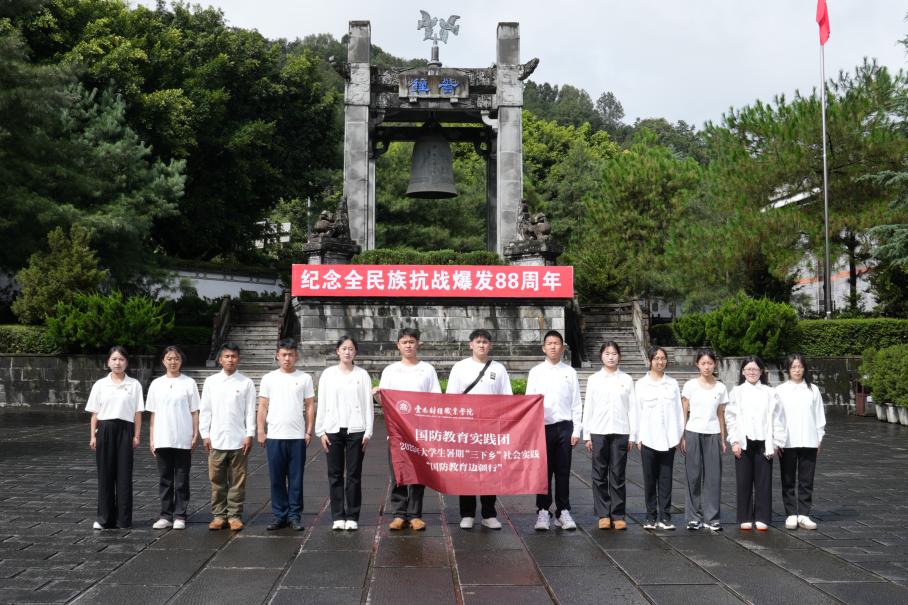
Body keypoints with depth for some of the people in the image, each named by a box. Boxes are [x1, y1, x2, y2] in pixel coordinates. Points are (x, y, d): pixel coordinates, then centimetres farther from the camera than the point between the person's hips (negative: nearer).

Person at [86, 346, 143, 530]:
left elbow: (138, 413, 3)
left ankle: (124, 519, 9)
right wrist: (93, 435, 1)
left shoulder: (134, 385, 3)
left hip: (125, 430, -1)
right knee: (105, 474, 3)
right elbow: (95, 413, 7)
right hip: (105, 429, 1)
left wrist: (136, 436, -2)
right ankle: (104, 518, 13)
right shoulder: (100, 385, 6)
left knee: (124, 475, 1)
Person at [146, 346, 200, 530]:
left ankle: (179, 516, 9)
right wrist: (151, 439, 6)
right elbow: (153, 413, 10)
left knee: (181, 480, 3)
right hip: (162, 439, 3)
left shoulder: (189, 383, 0)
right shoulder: (156, 384, 8)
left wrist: (195, 435, -4)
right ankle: (166, 515, 15)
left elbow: (194, 412, 1)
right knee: (165, 480, 8)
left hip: (183, 440, -2)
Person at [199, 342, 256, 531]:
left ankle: (235, 515, 10)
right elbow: (204, 410, 7)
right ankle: (219, 515, 14)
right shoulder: (211, 382, 6)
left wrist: (249, 435, -5)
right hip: (216, 440, 1)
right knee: (217, 480, 6)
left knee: (237, 480, 3)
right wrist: (205, 435, 2)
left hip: (238, 440, -1)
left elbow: (250, 411, 1)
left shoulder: (246, 383, 2)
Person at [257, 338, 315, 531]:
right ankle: (279, 515, 14)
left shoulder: (304, 378, 4)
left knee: (296, 479, 4)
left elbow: (309, 407, 5)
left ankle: (295, 515, 12)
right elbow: (262, 407, 7)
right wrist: (261, 431, 0)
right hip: (274, 436, 1)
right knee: (276, 479, 6)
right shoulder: (268, 378, 6)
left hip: (297, 436, -1)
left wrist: (309, 431, -1)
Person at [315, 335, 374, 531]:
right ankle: (338, 516, 11)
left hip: (356, 430, -1)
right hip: (333, 430, 1)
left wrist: (368, 432, -2)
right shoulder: (328, 374, 7)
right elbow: (322, 404, 6)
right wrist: (321, 431, 1)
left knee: (354, 475, 1)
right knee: (335, 475, 4)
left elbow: (368, 404, 4)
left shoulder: (362, 375, 5)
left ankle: (352, 517, 8)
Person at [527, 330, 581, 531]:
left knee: (563, 471, 5)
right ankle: (543, 511, 9)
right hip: (542, 426, 0)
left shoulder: (570, 372, 6)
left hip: (564, 426, 1)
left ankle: (563, 512, 13)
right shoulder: (536, 372, 5)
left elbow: (576, 404, 5)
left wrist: (576, 431, 0)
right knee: (543, 470, 2)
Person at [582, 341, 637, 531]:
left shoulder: (626, 380, 6)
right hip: (598, 432, 0)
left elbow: (632, 408, 6)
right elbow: (588, 408, 6)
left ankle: (618, 515, 9)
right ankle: (603, 515, 11)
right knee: (600, 475, 3)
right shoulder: (594, 380, 6)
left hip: (620, 432, 0)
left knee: (618, 475, 2)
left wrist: (632, 436, 2)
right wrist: (586, 435, 2)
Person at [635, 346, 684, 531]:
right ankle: (651, 516, 10)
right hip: (648, 438, -1)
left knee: (666, 478, 2)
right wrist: (638, 437, -2)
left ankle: (664, 516, 7)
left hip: (668, 438, 1)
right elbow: (637, 412, 2)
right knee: (650, 478, 3)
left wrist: (680, 434, 5)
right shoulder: (641, 384, 4)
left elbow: (678, 410, 9)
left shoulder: (673, 383, 8)